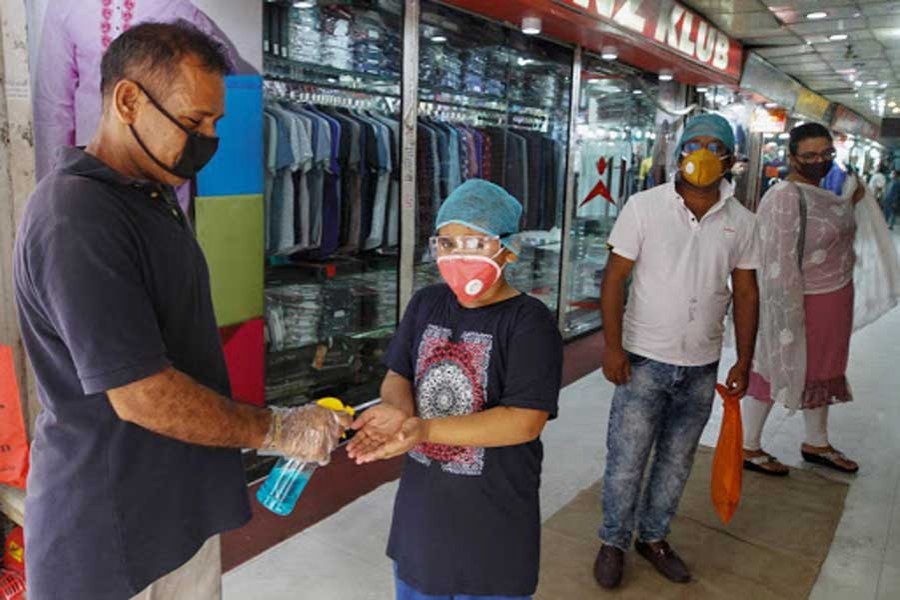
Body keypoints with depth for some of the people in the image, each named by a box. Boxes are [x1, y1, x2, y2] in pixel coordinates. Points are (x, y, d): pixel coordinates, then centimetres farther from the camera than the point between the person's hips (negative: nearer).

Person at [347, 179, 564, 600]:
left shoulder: (529, 322, -18)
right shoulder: (426, 304, 0)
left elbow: (524, 421, -24)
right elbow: (397, 376, 4)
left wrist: (423, 428, -32)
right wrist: (398, 409, -21)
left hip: (494, 518, -5)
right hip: (421, 503, 5)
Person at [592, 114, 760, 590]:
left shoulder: (741, 222, 1)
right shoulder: (644, 207, -9)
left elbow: (746, 292, 7)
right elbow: (615, 276, -8)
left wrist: (744, 361, 6)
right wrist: (612, 346, -13)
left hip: (702, 367, 4)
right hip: (645, 359, -3)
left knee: (676, 461, 16)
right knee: (626, 459, 5)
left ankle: (653, 537, 36)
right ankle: (614, 542, 27)